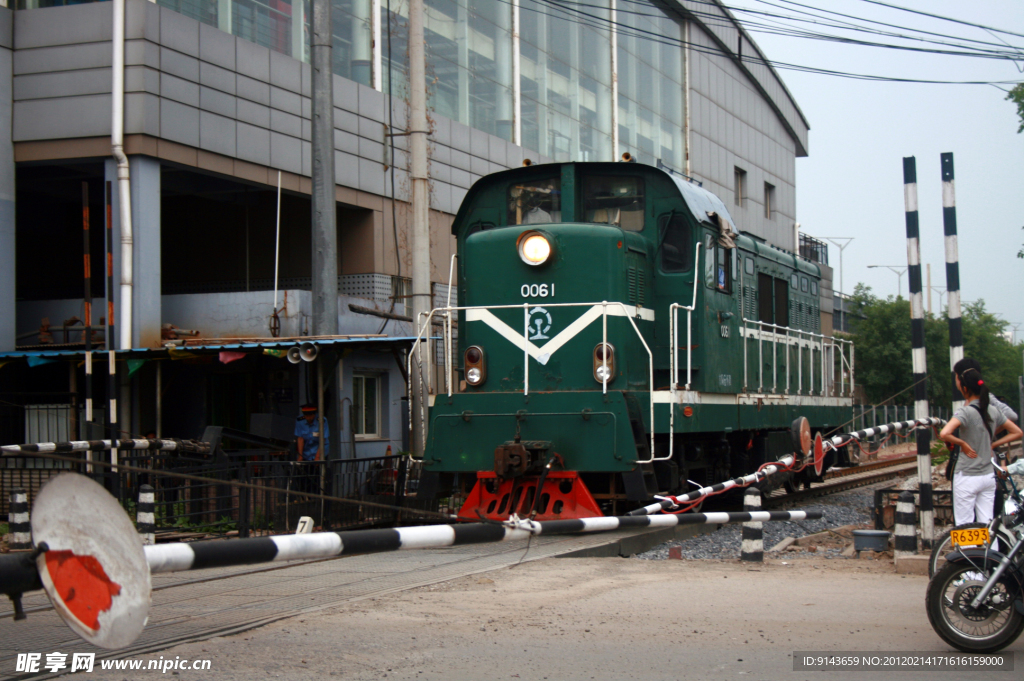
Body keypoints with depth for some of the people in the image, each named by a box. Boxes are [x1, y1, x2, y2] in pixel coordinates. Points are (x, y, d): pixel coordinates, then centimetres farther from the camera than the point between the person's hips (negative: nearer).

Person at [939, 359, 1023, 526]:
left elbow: (944, 434, -33)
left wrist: (962, 443, -16)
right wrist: (992, 445, 10)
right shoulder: (993, 411, 3)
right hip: (988, 476, 6)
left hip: (967, 477, -6)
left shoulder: (965, 412, -16)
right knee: (987, 524, 8)